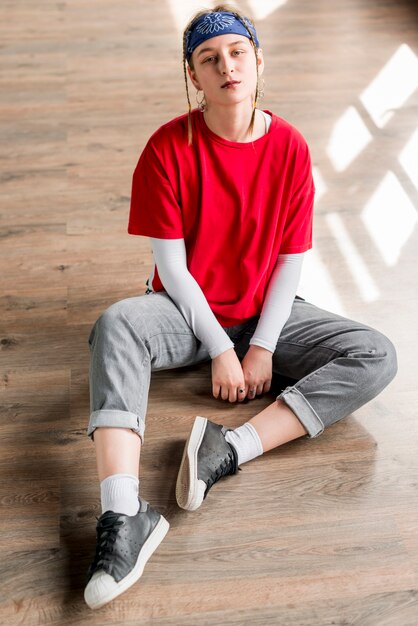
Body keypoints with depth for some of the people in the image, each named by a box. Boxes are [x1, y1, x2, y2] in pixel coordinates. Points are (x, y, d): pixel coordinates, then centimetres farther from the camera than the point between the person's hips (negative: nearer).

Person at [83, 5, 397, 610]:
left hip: (265, 315, 2)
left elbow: (291, 260, -4)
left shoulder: (290, 147, -7)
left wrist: (263, 347, -12)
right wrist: (220, 349, -16)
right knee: (116, 324, -34)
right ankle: (124, 515, -43)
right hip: (187, 314, -2)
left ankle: (231, 447, -32)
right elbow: (171, 265, -12)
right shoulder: (169, 147, -11)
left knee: (377, 355, -18)